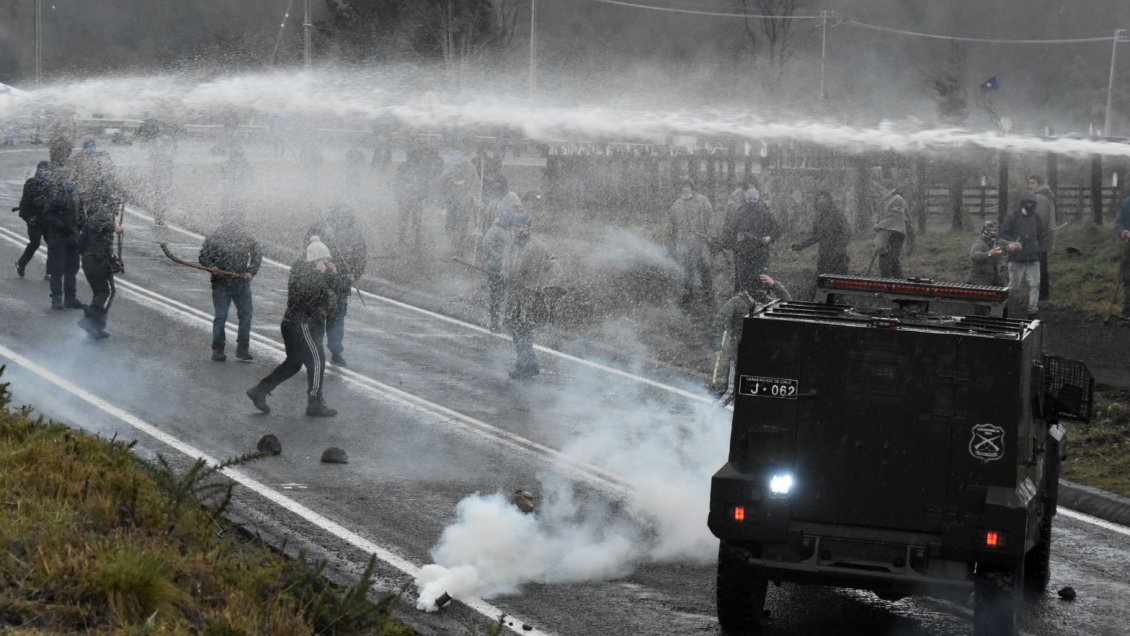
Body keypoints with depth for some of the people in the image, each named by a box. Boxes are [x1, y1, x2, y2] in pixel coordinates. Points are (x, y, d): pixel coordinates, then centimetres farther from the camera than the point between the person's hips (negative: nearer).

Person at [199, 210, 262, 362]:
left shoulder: (248, 241, 3)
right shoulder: (213, 238, -3)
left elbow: (257, 256, 7)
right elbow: (203, 256, 2)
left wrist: (251, 271, -10)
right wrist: (211, 266, -18)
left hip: (242, 285, 3)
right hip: (221, 285, -3)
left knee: (245, 315, 1)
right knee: (220, 317, -2)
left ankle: (242, 350, 9)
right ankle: (218, 349, 8)